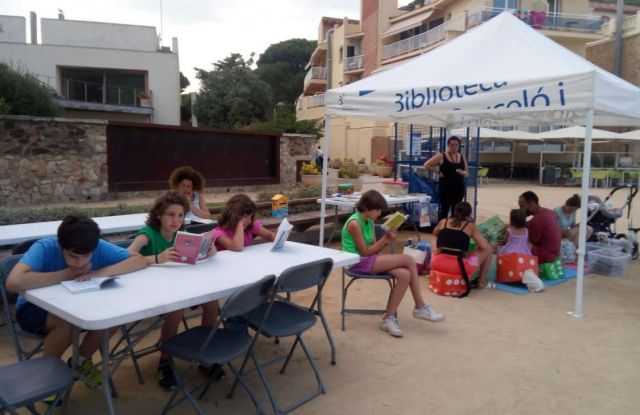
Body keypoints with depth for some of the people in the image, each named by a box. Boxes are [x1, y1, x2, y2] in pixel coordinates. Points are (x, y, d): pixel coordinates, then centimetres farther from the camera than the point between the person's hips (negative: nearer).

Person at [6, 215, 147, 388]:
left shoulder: (99, 247, -22)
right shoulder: (45, 248, -32)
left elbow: (140, 260, -24)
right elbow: (13, 282, -47)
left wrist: (101, 272, -37)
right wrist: (67, 274, -37)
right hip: (35, 308, -4)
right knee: (66, 323, -35)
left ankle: (80, 362, 5)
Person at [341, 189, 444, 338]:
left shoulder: (369, 221, 11)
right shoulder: (354, 223, -16)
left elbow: (373, 248, 9)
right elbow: (365, 252, -15)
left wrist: (387, 240, -8)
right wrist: (385, 239, -13)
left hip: (369, 260, 9)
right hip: (358, 263, -9)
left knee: (405, 275, -17)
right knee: (408, 260, -17)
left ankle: (389, 318, -7)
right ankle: (420, 308, -4)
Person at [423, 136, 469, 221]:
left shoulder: (462, 157, 10)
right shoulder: (441, 156, -4)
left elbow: (467, 173, 12)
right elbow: (426, 165, -3)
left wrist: (463, 173, -10)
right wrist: (438, 172, -7)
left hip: (459, 188, 4)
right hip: (445, 188, -4)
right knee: (444, 209, -2)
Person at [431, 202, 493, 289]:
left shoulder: (443, 221, 12)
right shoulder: (470, 226, 4)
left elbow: (435, 234, 34)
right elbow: (485, 247, -2)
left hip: (439, 264, 3)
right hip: (460, 266, -3)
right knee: (489, 249, 19)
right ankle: (482, 281, 24)